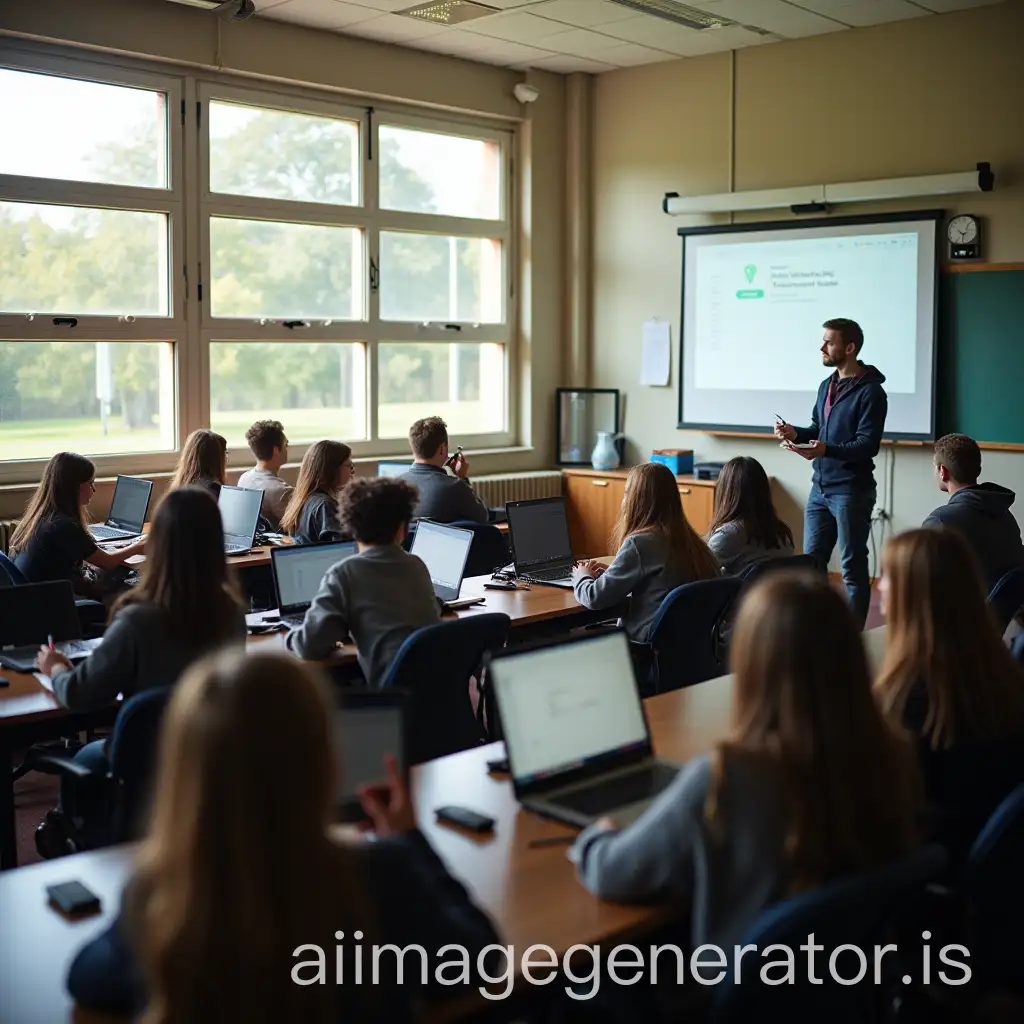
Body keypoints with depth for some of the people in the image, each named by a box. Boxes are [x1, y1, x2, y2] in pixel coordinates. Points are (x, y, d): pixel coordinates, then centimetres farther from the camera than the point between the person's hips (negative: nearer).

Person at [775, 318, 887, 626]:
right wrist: (796, 433, -1)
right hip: (820, 487, 8)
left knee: (853, 566, 1)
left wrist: (826, 450, -34)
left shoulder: (870, 391, -12)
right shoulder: (827, 385, 13)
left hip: (851, 490, -8)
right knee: (812, 559, 12)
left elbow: (868, 445, -19)